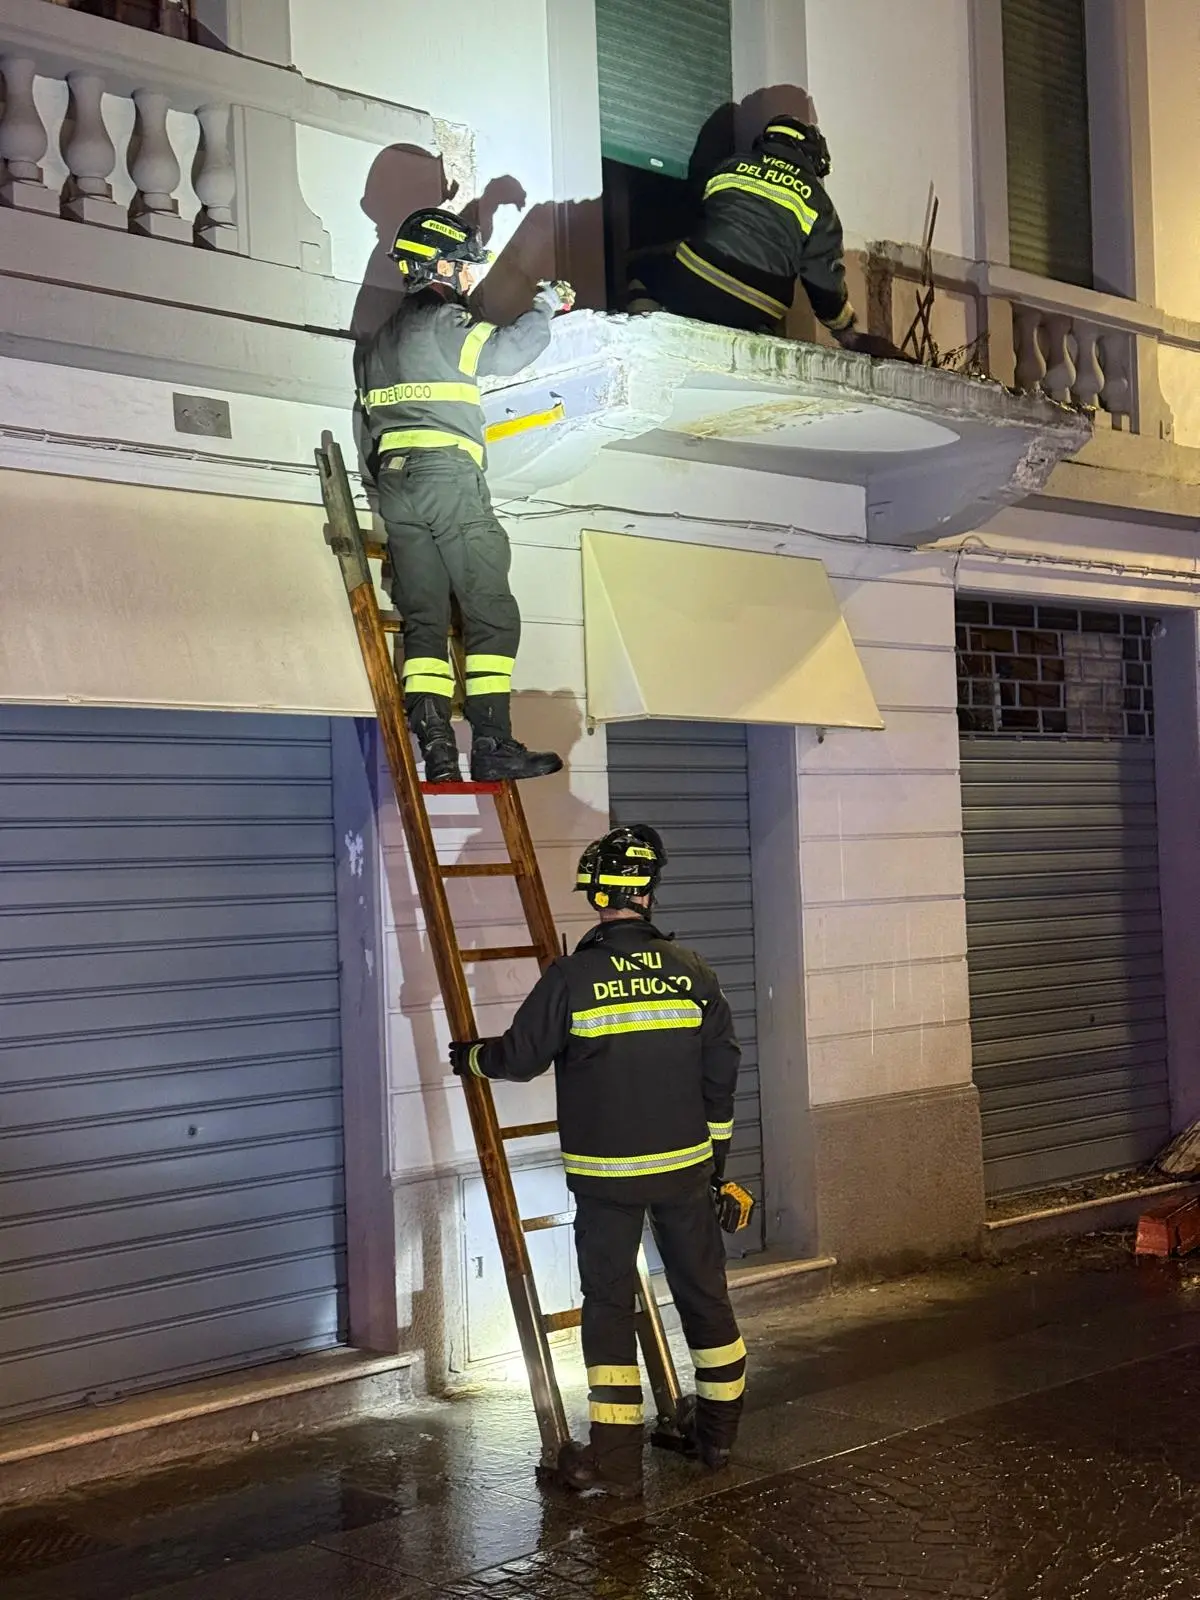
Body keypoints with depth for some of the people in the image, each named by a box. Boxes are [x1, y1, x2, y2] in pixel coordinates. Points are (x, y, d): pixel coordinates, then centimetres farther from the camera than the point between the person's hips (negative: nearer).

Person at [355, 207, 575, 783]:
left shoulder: (377, 340, 25)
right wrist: (547, 303, 4)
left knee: (423, 618, 2)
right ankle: (492, 745, -12)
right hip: (448, 476, -8)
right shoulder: (445, 321, -1)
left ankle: (435, 752, -7)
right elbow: (509, 351, -10)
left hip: (392, 484, 8)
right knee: (491, 611, -6)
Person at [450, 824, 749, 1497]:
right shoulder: (693, 972, -3)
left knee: (610, 1303, 4)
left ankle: (616, 1457, 5)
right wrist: (718, 1152, 16)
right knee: (704, 1290, 15)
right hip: (685, 1166, 3)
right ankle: (719, 1429, 28)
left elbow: (520, 1056, -3)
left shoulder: (571, 977, -12)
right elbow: (722, 1072, 4)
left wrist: (471, 1056, 19)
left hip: (605, 1175, -3)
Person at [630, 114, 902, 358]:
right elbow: (827, 286, 14)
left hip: (689, 287, 1)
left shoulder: (732, 165, 19)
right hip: (750, 317, -1)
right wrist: (853, 338, 28)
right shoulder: (818, 203, 13)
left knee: (646, 277, 28)